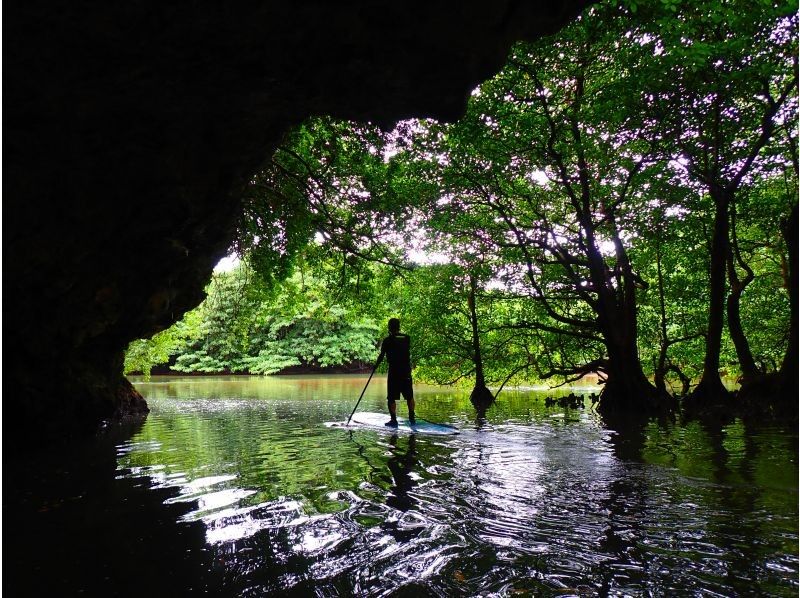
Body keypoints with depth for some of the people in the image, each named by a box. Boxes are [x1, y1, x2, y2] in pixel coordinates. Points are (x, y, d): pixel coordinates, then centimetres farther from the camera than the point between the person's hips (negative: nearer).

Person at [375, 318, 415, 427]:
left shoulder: (388, 340, -6)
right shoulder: (407, 338, 4)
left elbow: (381, 355, -5)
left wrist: (375, 366, 10)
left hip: (394, 371, -4)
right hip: (406, 370, 4)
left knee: (391, 397, 3)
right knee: (409, 396, 15)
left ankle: (393, 420, 0)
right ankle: (412, 418, 20)